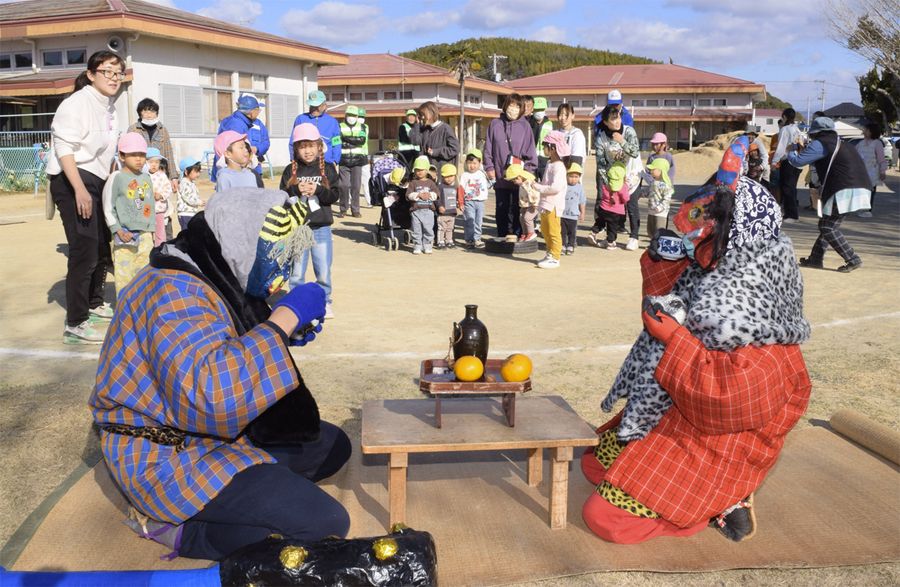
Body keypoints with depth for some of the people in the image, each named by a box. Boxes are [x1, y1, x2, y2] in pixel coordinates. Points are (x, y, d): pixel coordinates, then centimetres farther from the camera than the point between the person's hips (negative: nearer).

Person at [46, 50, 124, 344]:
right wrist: (80, 189, -28)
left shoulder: (108, 107, 15)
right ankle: (75, 325, -7)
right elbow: (64, 148, -20)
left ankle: (95, 304, 38)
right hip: (72, 182, -9)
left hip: (97, 183, 9)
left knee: (102, 248, 18)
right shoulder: (78, 103, -12)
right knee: (84, 252, -13)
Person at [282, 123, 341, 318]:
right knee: (296, 272, 6)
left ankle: (325, 303, 20)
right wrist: (296, 190, -18)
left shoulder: (327, 169, 3)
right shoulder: (290, 171, 3)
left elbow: (335, 195, -3)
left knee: (323, 272, 6)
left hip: (321, 228, 0)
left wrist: (318, 190, -18)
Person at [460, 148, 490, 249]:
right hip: (469, 202, -3)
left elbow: (488, 185, 20)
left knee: (478, 222, 6)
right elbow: (461, 189, -2)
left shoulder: (483, 174, 8)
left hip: (480, 201, 3)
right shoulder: (464, 175, -1)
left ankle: (477, 239, 13)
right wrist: (461, 202, -7)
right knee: (469, 221, -6)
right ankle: (469, 240, 0)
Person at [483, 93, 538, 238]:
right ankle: (502, 236, 19)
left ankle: (516, 235, 9)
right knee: (501, 208, 10)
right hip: (500, 176, 2)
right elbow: (488, 148, 7)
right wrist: (489, 167, 0)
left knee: (517, 208, 2)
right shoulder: (495, 124, 5)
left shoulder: (525, 126, 2)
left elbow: (530, 151, 1)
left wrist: (528, 170, -6)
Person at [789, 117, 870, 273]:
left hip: (846, 191, -9)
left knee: (828, 227, -5)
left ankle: (853, 260, -9)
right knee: (828, 224, 16)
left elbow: (797, 161, -6)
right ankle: (815, 259, 20)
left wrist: (791, 151, 14)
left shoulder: (820, 144, -2)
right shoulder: (839, 143, 26)